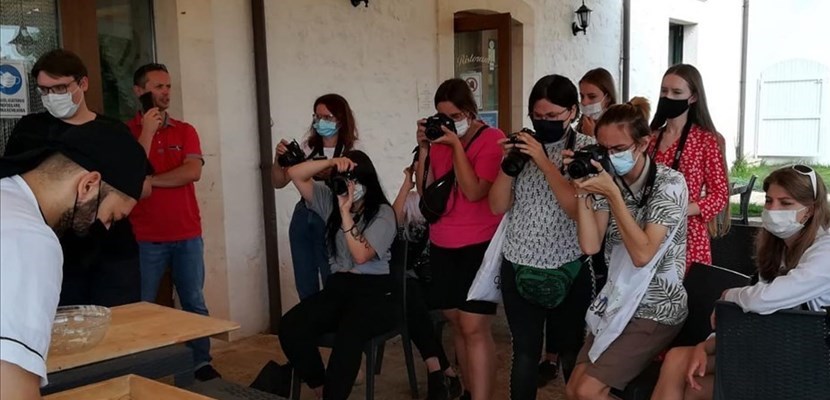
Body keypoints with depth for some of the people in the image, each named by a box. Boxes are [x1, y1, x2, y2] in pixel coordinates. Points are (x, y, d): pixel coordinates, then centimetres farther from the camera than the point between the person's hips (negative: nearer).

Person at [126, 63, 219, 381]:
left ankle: (201, 363, 17)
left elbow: (194, 171, -8)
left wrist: (150, 180, -12)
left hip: (188, 235, 3)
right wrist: (146, 133, -14)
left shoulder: (185, 131, 7)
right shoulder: (127, 132, 1)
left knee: (195, 303, 8)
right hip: (145, 238, -2)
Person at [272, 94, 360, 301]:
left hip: (330, 221, -4)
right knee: (305, 288, 12)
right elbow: (279, 182, 8)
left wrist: (329, 174, -26)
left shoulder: (350, 152, -5)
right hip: (302, 218, 4)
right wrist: (278, 158, -9)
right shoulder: (307, 148, 6)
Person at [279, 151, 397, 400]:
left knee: (348, 336, -39)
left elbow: (361, 255, -18)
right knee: (290, 326, -24)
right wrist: (331, 162, -8)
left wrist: (345, 212, -18)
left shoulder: (383, 213, -4)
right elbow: (295, 174, 4)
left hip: (374, 291, -5)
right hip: (338, 287, 5)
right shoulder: (330, 201, 12)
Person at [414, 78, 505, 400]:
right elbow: (425, 189, 4)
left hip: (480, 244, -6)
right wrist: (424, 147, -6)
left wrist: (457, 145, -19)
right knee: (456, 321, 11)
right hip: (442, 244, 6)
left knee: (474, 327, -10)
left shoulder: (493, 139, -8)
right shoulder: (440, 139, 8)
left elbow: (474, 192, -19)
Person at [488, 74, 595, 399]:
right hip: (518, 265, 2)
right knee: (525, 353, 8)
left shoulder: (588, 149, -5)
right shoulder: (524, 145, 4)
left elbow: (577, 208, -18)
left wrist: (544, 161, -21)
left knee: (571, 352, 12)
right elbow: (498, 206, 2)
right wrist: (509, 162, -11)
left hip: (568, 268, -2)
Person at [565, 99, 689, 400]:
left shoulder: (669, 183, -16)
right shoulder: (608, 181, 1)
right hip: (617, 302, 6)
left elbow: (642, 254, -25)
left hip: (655, 311, -6)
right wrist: (583, 188, -16)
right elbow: (590, 246, -9)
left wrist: (613, 194, -28)